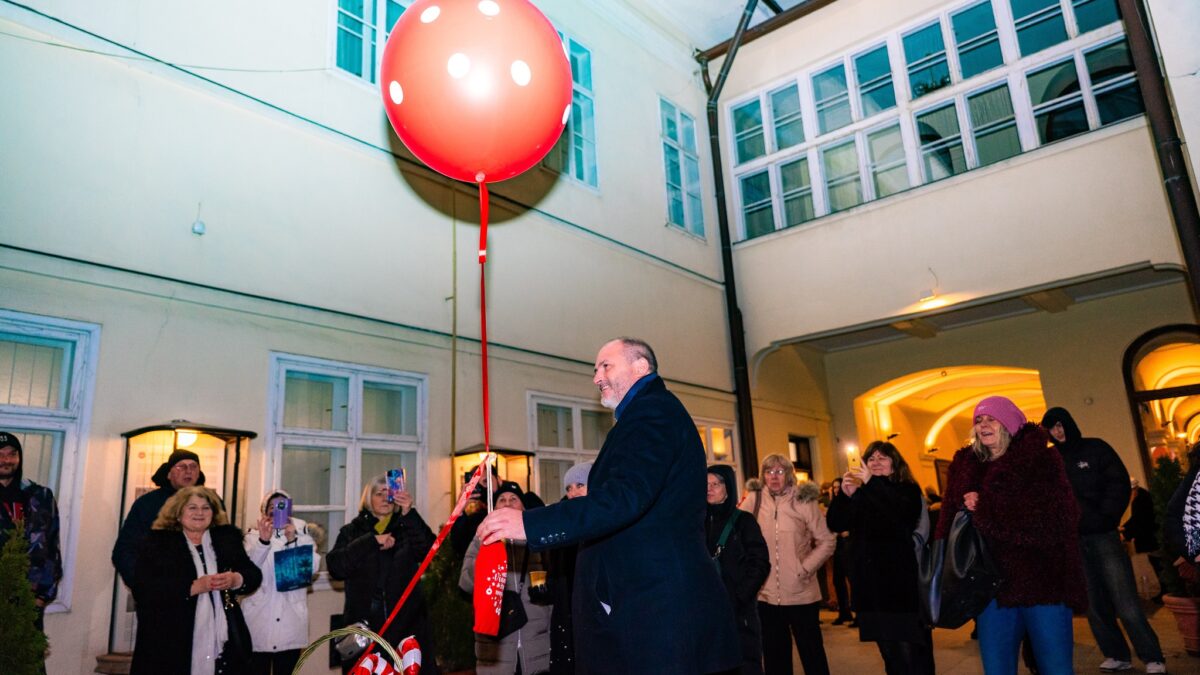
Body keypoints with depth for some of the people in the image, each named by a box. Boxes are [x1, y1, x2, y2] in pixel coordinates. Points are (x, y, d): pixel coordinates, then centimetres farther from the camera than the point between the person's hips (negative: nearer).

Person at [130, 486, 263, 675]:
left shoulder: (227, 538, 11)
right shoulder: (157, 542, 2)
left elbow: (253, 574, 6)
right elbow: (142, 590, -10)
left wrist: (235, 580, -16)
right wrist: (195, 587, -18)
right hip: (169, 643, -2)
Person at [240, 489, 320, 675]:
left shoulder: (301, 534, 7)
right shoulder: (254, 535, 6)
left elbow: (312, 567, -7)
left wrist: (293, 540, -19)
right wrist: (263, 541, -28)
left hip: (291, 622, 1)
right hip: (259, 620, -1)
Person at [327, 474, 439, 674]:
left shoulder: (407, 528, 11)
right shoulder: (352, 531, 11)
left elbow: (427, 550, -9)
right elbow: (335, 567, -3)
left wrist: (409, 513, -20)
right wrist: (372, 541, -12)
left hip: (406, 621, 0)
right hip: (364, 622, 0)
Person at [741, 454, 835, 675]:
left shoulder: (803, 501, -4)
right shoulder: (754, 501, 0)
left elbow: (826, 542, -1)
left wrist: (805, 568, -8)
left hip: (801, 594, -1)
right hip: (766, 595, 2)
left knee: (812, 653, 10)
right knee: (774, 656, 13)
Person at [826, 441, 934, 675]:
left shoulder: (908, 490, 1)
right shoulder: (859, 496, 10)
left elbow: (904, 514, -22)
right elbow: (835, 524, -2)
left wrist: (873, 483, -30)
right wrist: (844, 494, -19)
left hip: (903, 581, -4)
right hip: (871, 583, 4)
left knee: (911, 652, -4)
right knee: (889, 653, 12)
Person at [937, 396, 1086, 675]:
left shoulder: (1042, 460, 1)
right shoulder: (964, 467, 11)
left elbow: (1049, 520, -13)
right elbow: (949, 526, 9)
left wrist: (983, 509, -12)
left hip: (1042, 582, -3)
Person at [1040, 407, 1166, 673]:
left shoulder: (1095, 449, 2)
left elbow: (1119, 483, -2)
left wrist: (1105, 517, -10)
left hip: (1103, 536, -3)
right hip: (1074, 541, 3)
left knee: (1126, 604, -3)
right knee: (1095, 605, 7)